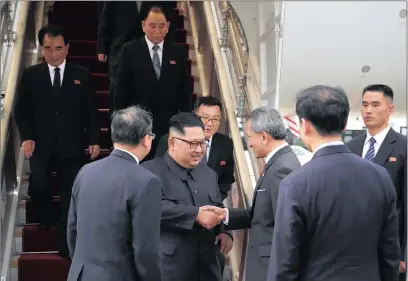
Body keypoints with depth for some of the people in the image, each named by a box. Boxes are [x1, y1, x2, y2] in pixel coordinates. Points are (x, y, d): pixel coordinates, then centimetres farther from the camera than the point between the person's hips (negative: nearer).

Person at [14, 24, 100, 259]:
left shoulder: (82, 74, 5)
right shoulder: (31, 75, 5)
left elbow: (91, 111, 5)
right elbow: (22, 110, 5)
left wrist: (94, 140, -3)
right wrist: (27, 137, -9)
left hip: (72, 146, 0)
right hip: (41, 145, 0)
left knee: (71, 196, 4)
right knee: (38, 185, -17)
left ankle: (66, 246, 16)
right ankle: (47, 218, 16)